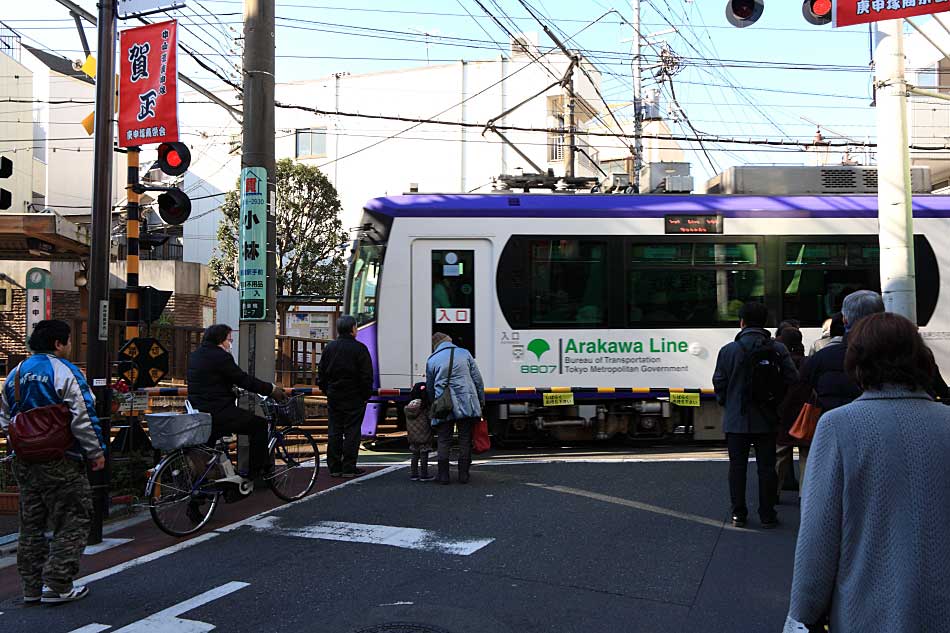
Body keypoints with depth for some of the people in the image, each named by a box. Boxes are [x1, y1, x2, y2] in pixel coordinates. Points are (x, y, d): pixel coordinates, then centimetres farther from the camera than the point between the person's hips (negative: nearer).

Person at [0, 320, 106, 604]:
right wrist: (96, 452, -9)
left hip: (23, 461, 8)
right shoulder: (64, 371, -13)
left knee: (31, 524, 15)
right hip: (60, 463, -8)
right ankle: (58, 586, 0)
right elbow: (82, 418, -17)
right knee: (72, 521, 1)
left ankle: (32, 586, 20)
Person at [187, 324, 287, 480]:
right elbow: (244, 379, -13)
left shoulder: (195, 355, 14)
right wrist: (272, 389, -6)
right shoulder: (220, 356, -14)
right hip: (217, 413, -9)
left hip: (197, 412, 9)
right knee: (259, 424, 0)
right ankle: (256, 470, 4)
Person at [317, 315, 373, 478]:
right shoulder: (359, 348, -9)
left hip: (334, 397, 5)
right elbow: (367, 376, -11)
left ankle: (334, 467, 12)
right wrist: (367, 394, -1)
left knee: (334, 432, 9)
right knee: (352, 432, 0)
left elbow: (321, 374, 10)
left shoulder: (329, 348, 5)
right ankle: (349, 468, 1)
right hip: (354, 397, -5)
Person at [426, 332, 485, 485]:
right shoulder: (464, 353, 6)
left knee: (444, 440, 7)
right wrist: (481, 401, 14)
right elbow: (477, 379, 7)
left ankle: (443, 475, 6)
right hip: (466, 405, 1)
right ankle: (463, 474, 8)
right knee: (465, 439, 7)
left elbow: (429, 387, 13)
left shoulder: (432, 360, 5)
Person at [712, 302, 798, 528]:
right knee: (766, 467, 8)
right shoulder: (778, 349, -4)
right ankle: (767, 515, 12)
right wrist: (776, 400, 10)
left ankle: (738, 513, 13)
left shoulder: (728, 350, -8)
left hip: (736, 419, -1)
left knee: (737, 466, 10)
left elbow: (719, 382, -4)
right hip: (766, 419, 1)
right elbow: (792, 378, -5)